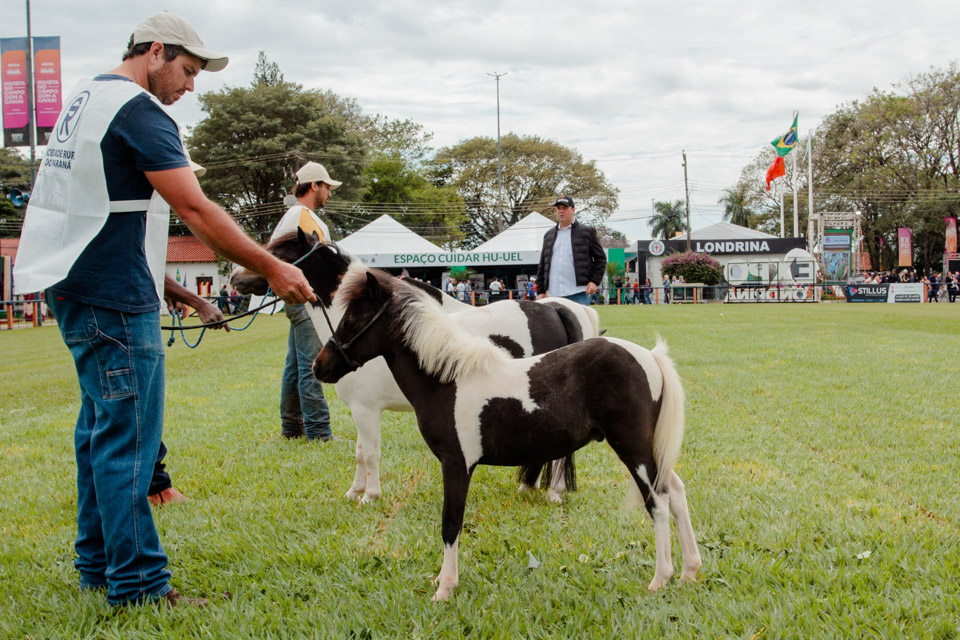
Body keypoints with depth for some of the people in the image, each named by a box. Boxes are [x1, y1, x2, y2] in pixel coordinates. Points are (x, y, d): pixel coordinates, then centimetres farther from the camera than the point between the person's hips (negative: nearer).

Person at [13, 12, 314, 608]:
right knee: (128, 437, -7)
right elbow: (196, 209, -20)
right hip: (115, 299, -10)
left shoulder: (85, 99, 17)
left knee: (102, 427, 16)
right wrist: (272, 268, -17)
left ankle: (98, 563, 24)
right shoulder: (139, 111, -14)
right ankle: (138, 582, -2)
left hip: (78, 289, 10)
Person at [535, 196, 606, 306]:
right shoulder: (548, 235, 20)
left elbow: (600, 258, 6)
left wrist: (595, 281, -5)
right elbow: (542, 265, 20)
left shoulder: (587, 232, 8)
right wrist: (541, 291, 14)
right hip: (554, 294, 4)